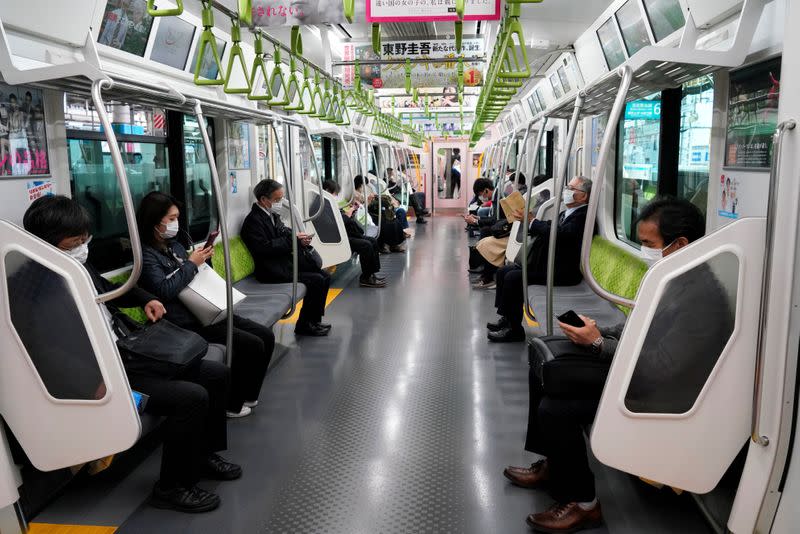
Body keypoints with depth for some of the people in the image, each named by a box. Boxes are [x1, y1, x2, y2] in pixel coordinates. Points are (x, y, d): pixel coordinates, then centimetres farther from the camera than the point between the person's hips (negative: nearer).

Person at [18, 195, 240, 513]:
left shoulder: (80, 268, 6)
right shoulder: (34, 290, -20)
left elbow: (109, 291, 27)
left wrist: (145, 300, 12)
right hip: (104, 376, -9)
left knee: (217, 375, 5)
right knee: (192, 397, -23)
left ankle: (203, 455, 23)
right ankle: (171, 488, -2)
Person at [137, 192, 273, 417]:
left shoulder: (173, 245, 16)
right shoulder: (146, 254, -9)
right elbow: (164, 290, -22)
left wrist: (203, 258, 8)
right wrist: (191, 263, -13)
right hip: (187, 322, -9)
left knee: (266, 336, 0)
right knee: (252, 345, -17)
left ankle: (247, 396, 15)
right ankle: (232, 405, 2)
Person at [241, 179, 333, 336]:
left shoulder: (273, 214, 12)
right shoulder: (253, 220, -15)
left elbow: (284, 232, 20)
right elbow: (264, 248, -24)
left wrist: (299, 238, -4)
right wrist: (293, 239, -20)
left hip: (287, 260, 9)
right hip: (273, 270, -9)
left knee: (325, 277, 1)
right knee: (316, 280, -19)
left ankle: (313, 321, 9)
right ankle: (304, 325, -3)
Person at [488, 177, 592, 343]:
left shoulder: (583, 216, -14)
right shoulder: (567, 213, 19)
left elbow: (559, 235, -28)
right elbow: (547, 228, 13)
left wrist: (531, 221, -22)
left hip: (562, 272, -10)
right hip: (545, 264, 10)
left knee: (513, 277, -22)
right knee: (503, 271, 4)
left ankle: (514, 329, -10)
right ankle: (506, 318, 12)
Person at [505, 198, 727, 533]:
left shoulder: (701, 298, -27)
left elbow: (658, 370, -28)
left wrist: (598, 343, -21)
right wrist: (599, 332, -2)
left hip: (655, 396, -10)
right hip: (634, 364, 10)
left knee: (555, 408, -19)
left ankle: (582, 504, 3)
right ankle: (554, 463, 23)